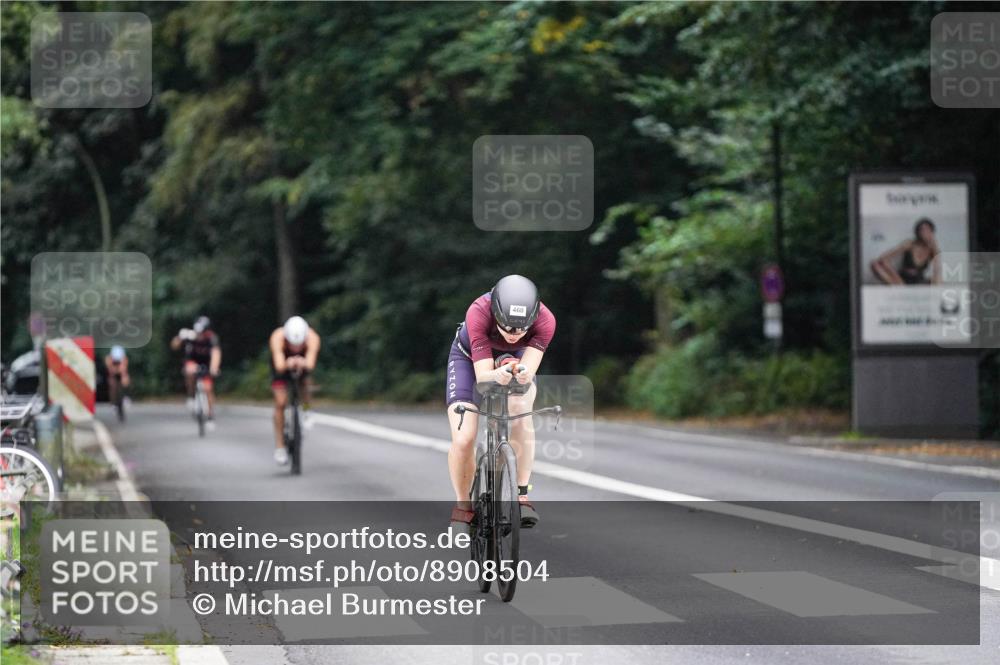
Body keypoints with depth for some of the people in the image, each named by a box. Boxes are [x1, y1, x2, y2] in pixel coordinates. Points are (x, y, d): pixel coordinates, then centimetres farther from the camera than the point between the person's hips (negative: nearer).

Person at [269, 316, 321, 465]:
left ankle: (306, 412, 10)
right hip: (283, 363, -3)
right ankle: (279, 446, -2)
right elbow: (279, 366, -52)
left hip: (303, 362, 3)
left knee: (305, 382, -23)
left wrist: (303, 363, -70)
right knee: (280, 403, -12)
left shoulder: (312, 338, -38)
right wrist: (287, 364, -70)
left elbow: (311, 364, -51)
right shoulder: (277, 338, -40)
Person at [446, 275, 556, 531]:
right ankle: (462, 506, 8)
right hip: (471, 358, -1)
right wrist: (497, 375, -64)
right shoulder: (478, 314, -40)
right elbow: (482, 375, -41)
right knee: (463, 440, -17)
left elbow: (529, 370, -39)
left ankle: (521, 496, -18)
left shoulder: (545, 320, -35)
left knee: (521, 412, -30)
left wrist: (523, 374, -62)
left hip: (516, 358, 1)